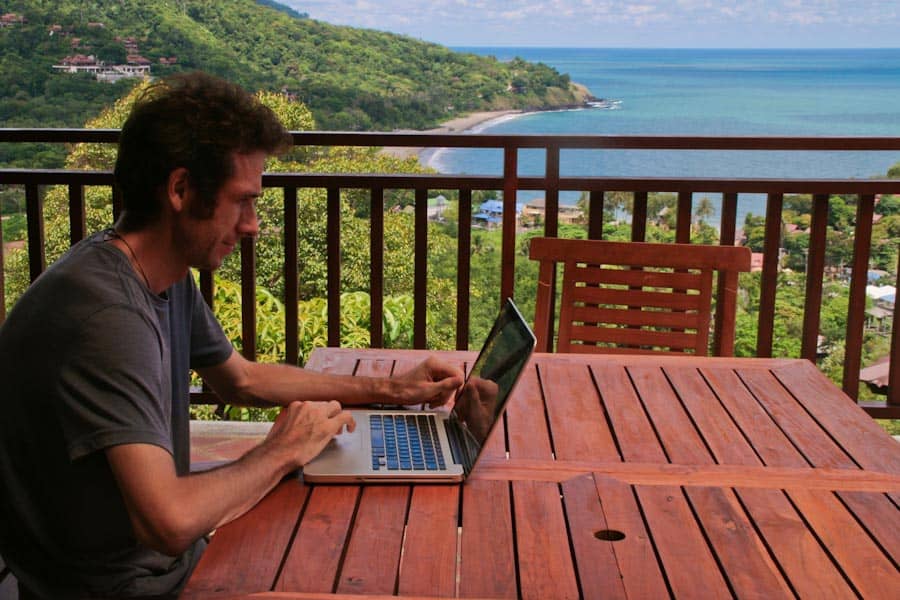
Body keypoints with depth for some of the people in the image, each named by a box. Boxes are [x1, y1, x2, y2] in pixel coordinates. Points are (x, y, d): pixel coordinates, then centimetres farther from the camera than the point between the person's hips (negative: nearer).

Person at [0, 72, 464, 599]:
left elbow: (241, 379, 17)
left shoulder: (170, 277, 0)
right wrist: (282, 453, -19)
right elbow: (171, 522, -36)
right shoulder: (107, 316, -30)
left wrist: (392, 390, 11)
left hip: (163, 556, 8)